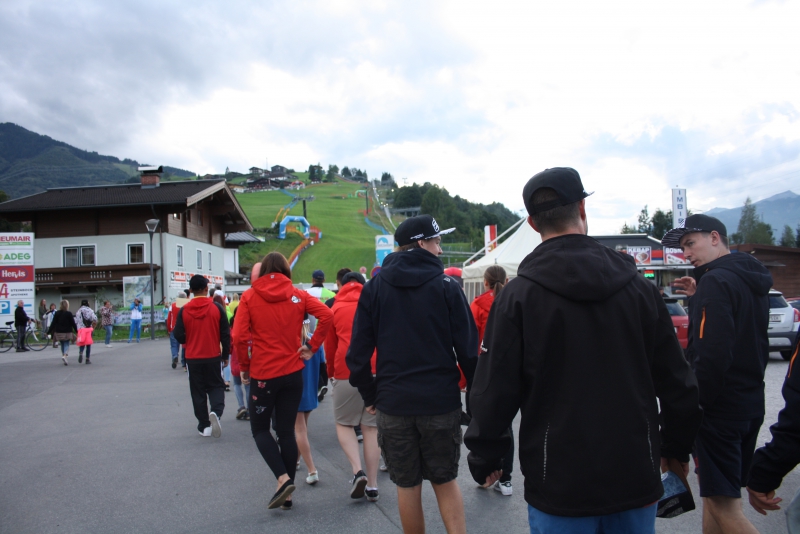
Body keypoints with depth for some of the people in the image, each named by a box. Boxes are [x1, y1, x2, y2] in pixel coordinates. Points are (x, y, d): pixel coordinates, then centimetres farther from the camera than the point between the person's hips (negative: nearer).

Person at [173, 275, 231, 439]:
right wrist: (225, 355, 6)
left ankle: (204, 426, 13)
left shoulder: (184, 310, -6)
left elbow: (178, 335, -5)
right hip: (213, 357, 0)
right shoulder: (217, 308, -7)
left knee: (198, 392, 11)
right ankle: (216, 412, -15)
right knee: (216, 386, 12)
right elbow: (225, 334, -4)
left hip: (193, 358, 1)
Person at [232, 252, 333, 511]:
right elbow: (327, 315, -11)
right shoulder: (297, 295, 2)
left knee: (260, 428, 14)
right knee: (287, 431, 11)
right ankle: (287, 496, 17)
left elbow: (240, 337, -12)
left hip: (263, 374, -2)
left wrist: (244, 368, 1)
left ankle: (283, 479, -5)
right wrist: (312, 346, -3)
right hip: (293, 372, 3)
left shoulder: (250, 297, -3)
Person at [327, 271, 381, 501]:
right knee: (372, 427, 8)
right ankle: (372, 485, 10)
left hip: (347, 372, -1)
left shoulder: (336, 307, 12)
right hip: (378, 371, 2)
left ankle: (358, 471, -4)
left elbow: (330, 346, 14)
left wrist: (331, 373, 27)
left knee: (344, 423, 14)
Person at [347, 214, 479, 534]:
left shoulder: (374, 288, 1)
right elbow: (468, 349, -7)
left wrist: (369, 394, 8)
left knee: (407, 485, 14)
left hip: (392, 403, 1)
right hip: (442, 402, -1)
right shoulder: (446, 287, -4)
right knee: (445, 481, 16)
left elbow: (358, 351, -1)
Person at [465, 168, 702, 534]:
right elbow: (676, 381, 5)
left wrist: (484, 457, 5)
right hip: (636, 478, 3)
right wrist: (677, 445, 19)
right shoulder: (637, 286, -2)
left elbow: (495, 390, -10)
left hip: (559, 486, -3)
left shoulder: (517, 295, -12)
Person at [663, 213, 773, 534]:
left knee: (724, 507, -4)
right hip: (750, 404, 10)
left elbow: (713, 355, -25)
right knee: (716, 496, 21)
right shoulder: (753, 280, 10)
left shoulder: (716, 281, -17)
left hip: (719, 410, -10)